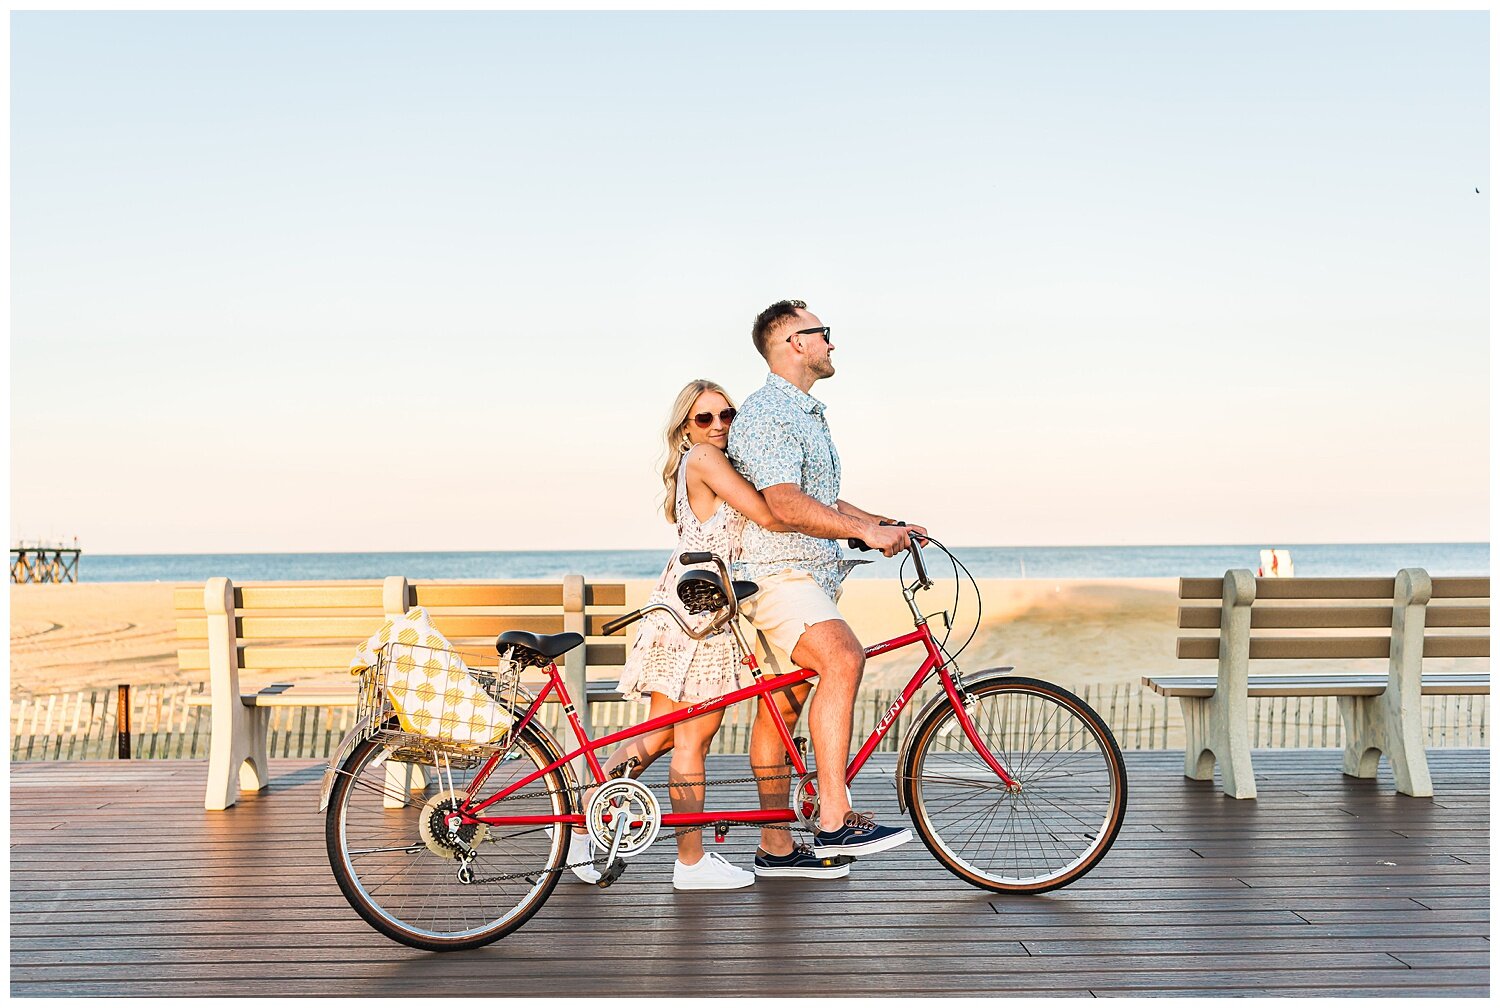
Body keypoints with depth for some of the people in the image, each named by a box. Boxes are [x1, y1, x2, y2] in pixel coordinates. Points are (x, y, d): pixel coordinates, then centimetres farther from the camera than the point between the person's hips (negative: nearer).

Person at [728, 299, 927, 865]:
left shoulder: (808, 415, 23)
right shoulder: (763, 415, -12)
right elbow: (787, 506, -24)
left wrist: (886, 524, 17)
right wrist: (867, 531, -25)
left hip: (811, 577, 10)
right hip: (776, 575, -10)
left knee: (783, 708, 11)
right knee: (843, 659, -29)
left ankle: (775, 845, 18)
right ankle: (835, 822, -31)